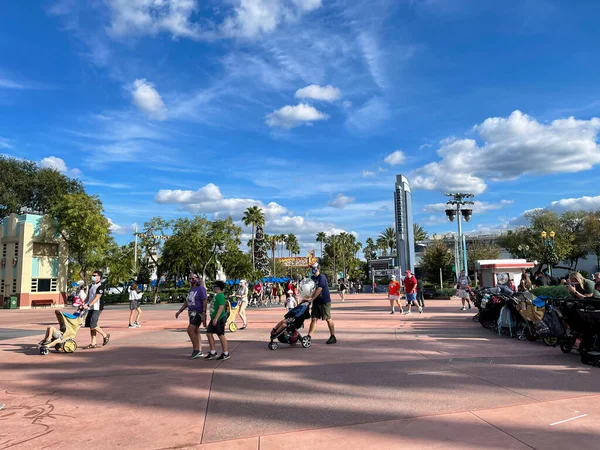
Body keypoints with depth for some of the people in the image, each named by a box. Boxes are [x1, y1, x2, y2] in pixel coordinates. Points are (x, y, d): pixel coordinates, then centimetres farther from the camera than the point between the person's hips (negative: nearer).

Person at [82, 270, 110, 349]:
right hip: (91, 308, 8)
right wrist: (83, 304, 6)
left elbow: (97, 298, -18)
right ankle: (93, 343, 12)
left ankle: (105, 335, 7)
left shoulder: (100, 286, -10)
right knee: (90, 325, 6)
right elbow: (88, 297, 20)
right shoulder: (90, 286, 16)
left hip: (97, 308, -8)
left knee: (93, 325, -14)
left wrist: (88, 305, -25)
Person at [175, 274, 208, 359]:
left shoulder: (201, 289, -10)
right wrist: (179, 311, 12)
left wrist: (204, 314, -21)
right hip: (192, 313, 9)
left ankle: (196, 349, -9)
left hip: (198, 313, -9)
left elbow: (204, 302, -15)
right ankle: (199, 352, 16)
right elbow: (186, 302, 20)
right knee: (196, 332, 10)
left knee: (190, 330, -17)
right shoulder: (191, 290, 15)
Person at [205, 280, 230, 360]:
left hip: (219, 319, -10)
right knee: (209, 333, 10)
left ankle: (226, 354, 9)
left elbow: (221, 307, -24)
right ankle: (213, 352, 19)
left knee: (221, 335, -2)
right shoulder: (216, 295, 16)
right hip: (214, 319, 10)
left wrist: (216, 318, -26)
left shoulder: (220, 295, -16)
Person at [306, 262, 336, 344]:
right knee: (314, 319, 1)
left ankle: (333, 337, 12)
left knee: (328, 319, 2)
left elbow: (319, 290, -21)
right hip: (316, 302, 7)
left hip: (325, 301, -6)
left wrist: (311, 299, -21)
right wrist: (307, 299, -2)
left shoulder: (321, 277, -13)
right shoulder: (312, 278, 11)